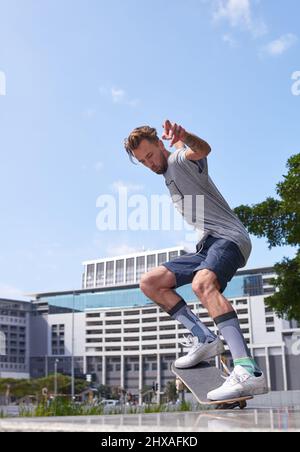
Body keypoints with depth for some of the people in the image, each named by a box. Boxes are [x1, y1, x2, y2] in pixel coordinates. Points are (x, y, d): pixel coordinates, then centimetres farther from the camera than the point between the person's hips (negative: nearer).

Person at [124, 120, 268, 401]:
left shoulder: (180, 160, -4)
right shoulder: (169, 178, 23)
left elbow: (202, 150, -29)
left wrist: (184, 138, -46)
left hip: (229, 237, -9)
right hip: (207, 245, 10)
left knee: (202, 282, -38)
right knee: (149, 283, 5)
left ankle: (248, 372, -49)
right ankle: (204, 338, -5)